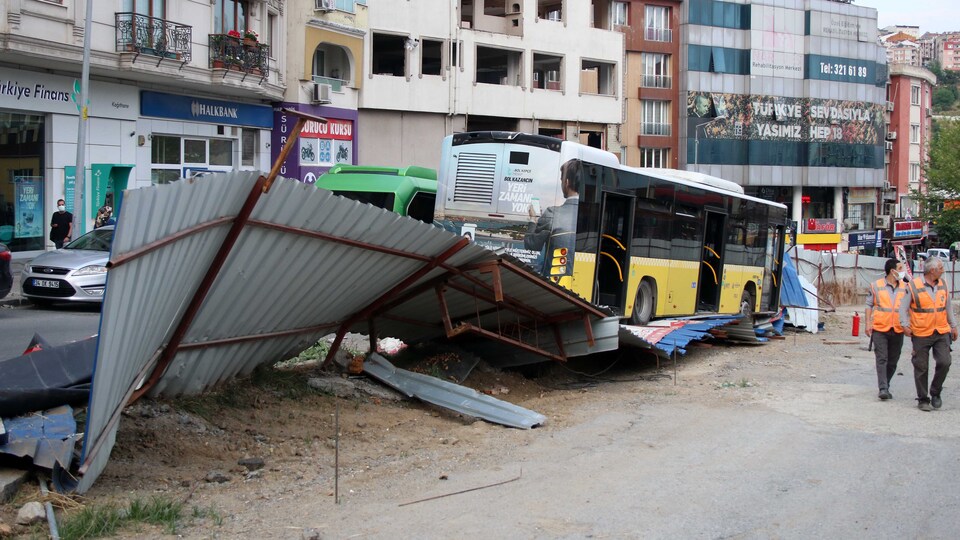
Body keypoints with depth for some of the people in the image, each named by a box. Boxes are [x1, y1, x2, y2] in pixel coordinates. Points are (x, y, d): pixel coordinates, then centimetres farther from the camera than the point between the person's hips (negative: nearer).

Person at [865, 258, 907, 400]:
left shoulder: (904, 288, 9)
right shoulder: (876, 286, 1)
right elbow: (869, 305, 4)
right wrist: (868, 323, -4)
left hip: (898, 330, 3)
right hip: (880, 329, -3)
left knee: (893, 361, 8)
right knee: (882, 359, -8)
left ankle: (886, 386, 21)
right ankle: (883, 389, -10)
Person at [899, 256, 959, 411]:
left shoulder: (943, 285, 8)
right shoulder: (913, 286, -8)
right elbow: (903, 307, -4)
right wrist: (905, 325, -15)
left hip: (941, 333, 4)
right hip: (921, 334, -4)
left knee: (944, 362, -8)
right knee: (921, 367, 2)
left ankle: (935, 393, 14)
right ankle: (923, 399, 16)